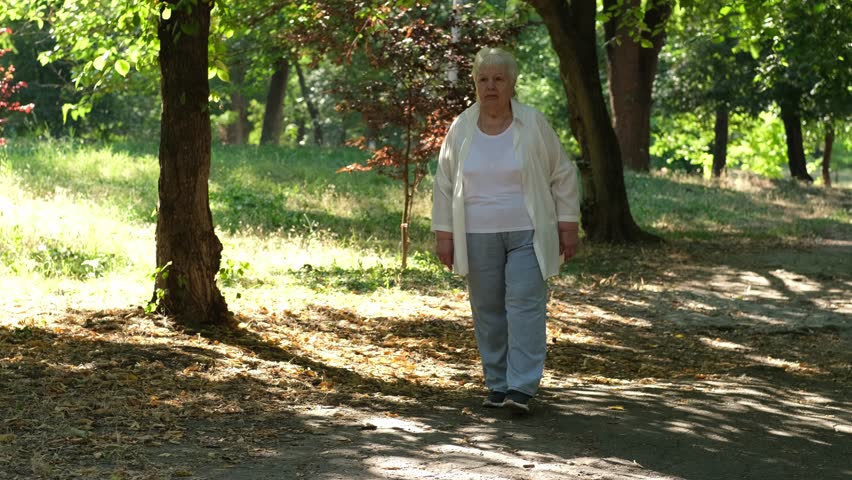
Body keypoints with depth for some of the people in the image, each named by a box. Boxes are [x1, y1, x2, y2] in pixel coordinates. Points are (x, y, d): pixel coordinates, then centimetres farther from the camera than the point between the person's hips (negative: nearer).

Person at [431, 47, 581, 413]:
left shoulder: (534, 124, -3)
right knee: (488, 311, 6)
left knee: (526, 305, -10)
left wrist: (568, 226, -1)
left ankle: (522, 388, -13)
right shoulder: (461, 128, 2)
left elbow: (562, 176, 2)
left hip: (528, 234, -2)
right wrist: (443, 234, 2)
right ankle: (498, 386, 15)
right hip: (478, 238, 3)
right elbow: (444, 184, 7)